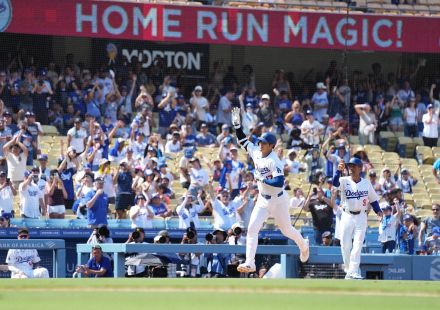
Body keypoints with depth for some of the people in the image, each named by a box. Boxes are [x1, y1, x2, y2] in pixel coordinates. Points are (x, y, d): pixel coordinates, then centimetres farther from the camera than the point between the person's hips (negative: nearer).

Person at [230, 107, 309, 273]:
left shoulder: (274, 161, -23)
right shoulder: (255, 152, -1)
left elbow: (279, 182, -31)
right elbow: (242, 140, 8)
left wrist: (261, 179, -27)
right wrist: (236, 123, -1)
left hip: (278, 200, -6)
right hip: (263, 200, 6)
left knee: (287, 230, 12)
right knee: (252, 228, -10)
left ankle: (303, 246, 44)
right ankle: (250, 264, -12)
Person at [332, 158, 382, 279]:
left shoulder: (366, 183, 4)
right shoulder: (344, 181, -2)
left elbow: (373, 199, 12)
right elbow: (335, 183, -25)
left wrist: (378, 211, -5)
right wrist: (339, 171, -42)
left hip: (361, 217, 0)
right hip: (347, 216, 0)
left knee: (357, 245, -9)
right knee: (345, 245, -1)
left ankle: (353, 272, -12)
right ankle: (348, 269, 15)